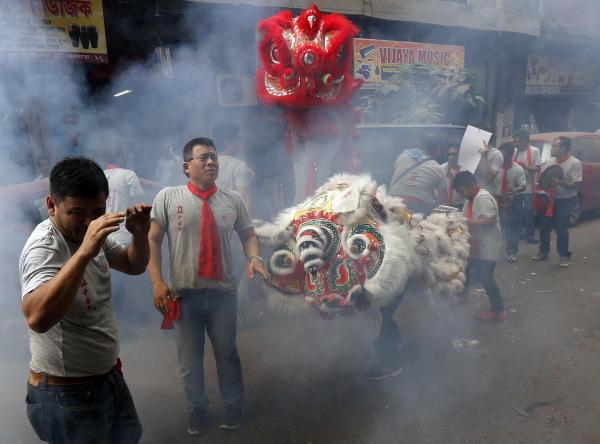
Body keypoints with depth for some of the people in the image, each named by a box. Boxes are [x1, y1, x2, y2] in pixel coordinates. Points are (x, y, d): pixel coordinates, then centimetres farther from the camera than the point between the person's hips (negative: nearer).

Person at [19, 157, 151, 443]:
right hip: (66, 394, -8)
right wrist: (84, 252, -49)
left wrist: (140, 235, -11)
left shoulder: (91, 234, -1)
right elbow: (37, 319, -42)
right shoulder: (44, 246, -25)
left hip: (109, 377, 8)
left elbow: (134, 266, 9)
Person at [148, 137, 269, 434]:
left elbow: (248, 234, 9)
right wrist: (157, 281, -13)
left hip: (222, 291, 1)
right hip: (183, 292, -1)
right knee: (189, 359, 16)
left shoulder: (232, 199, 3)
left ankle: (233, 406, 40)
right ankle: (196, 408, 41)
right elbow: (153, 240, -4)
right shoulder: (168, 196, -4)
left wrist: (254, 258, -12)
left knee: (227, 354, 17)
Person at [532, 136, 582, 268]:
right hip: (551, 199, 5)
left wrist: (559, 182, -28)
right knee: (544, 227, 10)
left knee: (561, 229, -2)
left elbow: (576, 185, -18)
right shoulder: (549, 161, 1)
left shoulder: (574, 163, -15)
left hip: (566, 201, -5)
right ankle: (543, 252, 27)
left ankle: (564, 256, 16)